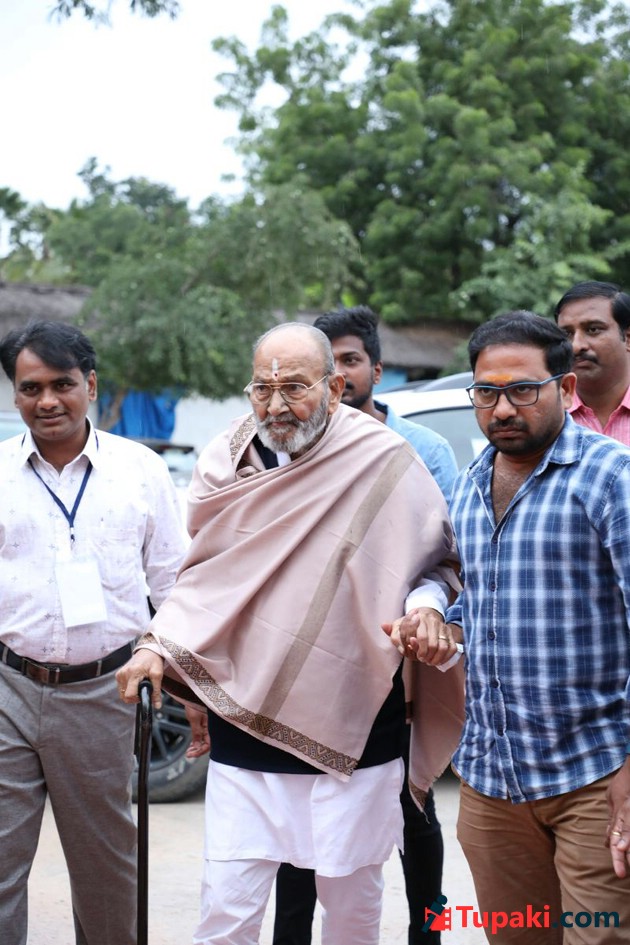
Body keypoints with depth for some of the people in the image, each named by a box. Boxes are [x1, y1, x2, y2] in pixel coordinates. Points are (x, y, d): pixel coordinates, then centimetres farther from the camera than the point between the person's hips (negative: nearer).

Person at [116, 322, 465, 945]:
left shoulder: (383, 462, -6)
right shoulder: (226, 461, 4)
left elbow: (439, 561, 5)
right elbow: (199, 573, 15)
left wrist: (427, 604, -16)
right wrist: (158, 644, 1)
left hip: (354, 732, -2)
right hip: (244, 724, 2)